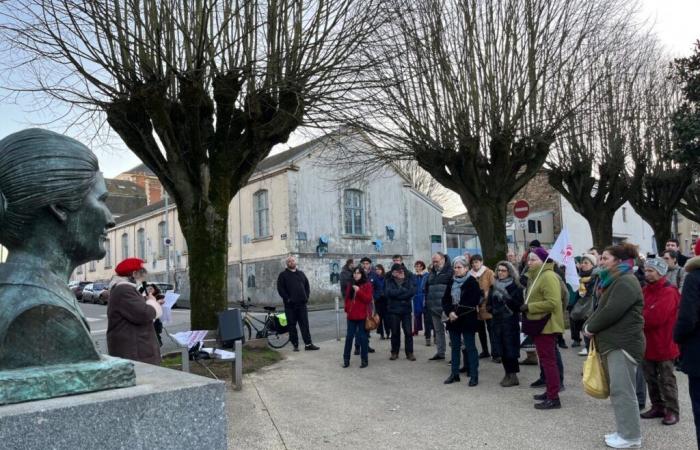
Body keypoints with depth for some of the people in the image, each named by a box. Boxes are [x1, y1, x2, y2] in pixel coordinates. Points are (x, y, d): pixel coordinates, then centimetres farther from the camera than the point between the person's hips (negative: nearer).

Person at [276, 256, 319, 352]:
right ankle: (295, 345, 10)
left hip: (302, 304, 3)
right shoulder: (283, 275, 2)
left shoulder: (301, 273, 16)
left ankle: (308, 344, 4)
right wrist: (287, 299, -11)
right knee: (292, 326, 2)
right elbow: (280, 289, -5)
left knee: (305, 324, 2)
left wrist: (306, 297, 6)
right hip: (290, 305, -3)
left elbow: (307, 286, 18)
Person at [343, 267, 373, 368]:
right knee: (349, 337, 6)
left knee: (362, 337, 3)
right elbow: (347, 298, 16)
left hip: (362, 315, -4)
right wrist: (347, 309, 6)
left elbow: (368, 299, -13)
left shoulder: (367, 285, -3)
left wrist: (358, 291, -20)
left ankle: (364, 360, 12)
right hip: (351, 315, 4)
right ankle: (346, 359, 14)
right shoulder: (351, 285, 11)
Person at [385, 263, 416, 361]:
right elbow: (388, 292, -15)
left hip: (406, 309, 0)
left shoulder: (409, 280, 5)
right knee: (395, 332, 7)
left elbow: (412, 291, -11)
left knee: (408, 332, 0)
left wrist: (397, 294, -15)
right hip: (393, 310, 0)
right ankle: (394, 352, 19)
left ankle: (409, 353, 10)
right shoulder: (389, 281, 4)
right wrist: (403, 290, -12)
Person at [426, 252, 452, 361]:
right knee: (438, 330, 14)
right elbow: (427, 287, 21)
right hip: (434, 307, 7)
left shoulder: (450, 271, -7)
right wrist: (427, 302, 15)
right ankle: (440, 352, 23)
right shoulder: (432, 272, 15)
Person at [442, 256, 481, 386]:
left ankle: (474, 375, 6)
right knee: (455, 347, 12)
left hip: (467, 320, -6)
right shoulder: (451, 282, 11)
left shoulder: (472, 282, -6)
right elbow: (445, 300, 8)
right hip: (453, 320, 6)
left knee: (470, 347, -1)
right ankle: (454, 374, 20)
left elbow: (473, 302, -14)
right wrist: (449, 312, -10)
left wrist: (457, 313, -16)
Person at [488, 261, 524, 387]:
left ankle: (513, 376, 6)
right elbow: (489, 302, 17)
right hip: (497, 321, 5)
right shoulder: (494, 286, 12)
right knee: (501, 349, 7)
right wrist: (492, 309, -3)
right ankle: (508, 374, 20)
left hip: (510, 321, -5)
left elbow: (519, 304, -12)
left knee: (510, 348, -5)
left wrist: (508, 299, -25)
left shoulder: (515, 287, -4)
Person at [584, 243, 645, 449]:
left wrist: (590, 327, -9)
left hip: (623, 343, -11)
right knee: (619, 389, 14)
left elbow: (611, 312, -23)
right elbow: (602, 308, 19)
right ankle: (624, 431, 21)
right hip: (614, 342, 11)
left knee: (622, 389, -6)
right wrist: (590, 326, 4)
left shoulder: (625, 282, -15)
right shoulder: (615, 280, 19)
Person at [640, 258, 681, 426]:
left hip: (663, 343, -7)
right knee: (651, 378, 14)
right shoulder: (645, 290, 9)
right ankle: (657, 407, 26)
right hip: (647, 342, 7)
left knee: (666, 380, 3)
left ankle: (672, 411, 14)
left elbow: (655, 317, -24)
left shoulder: (669, 292, -16)